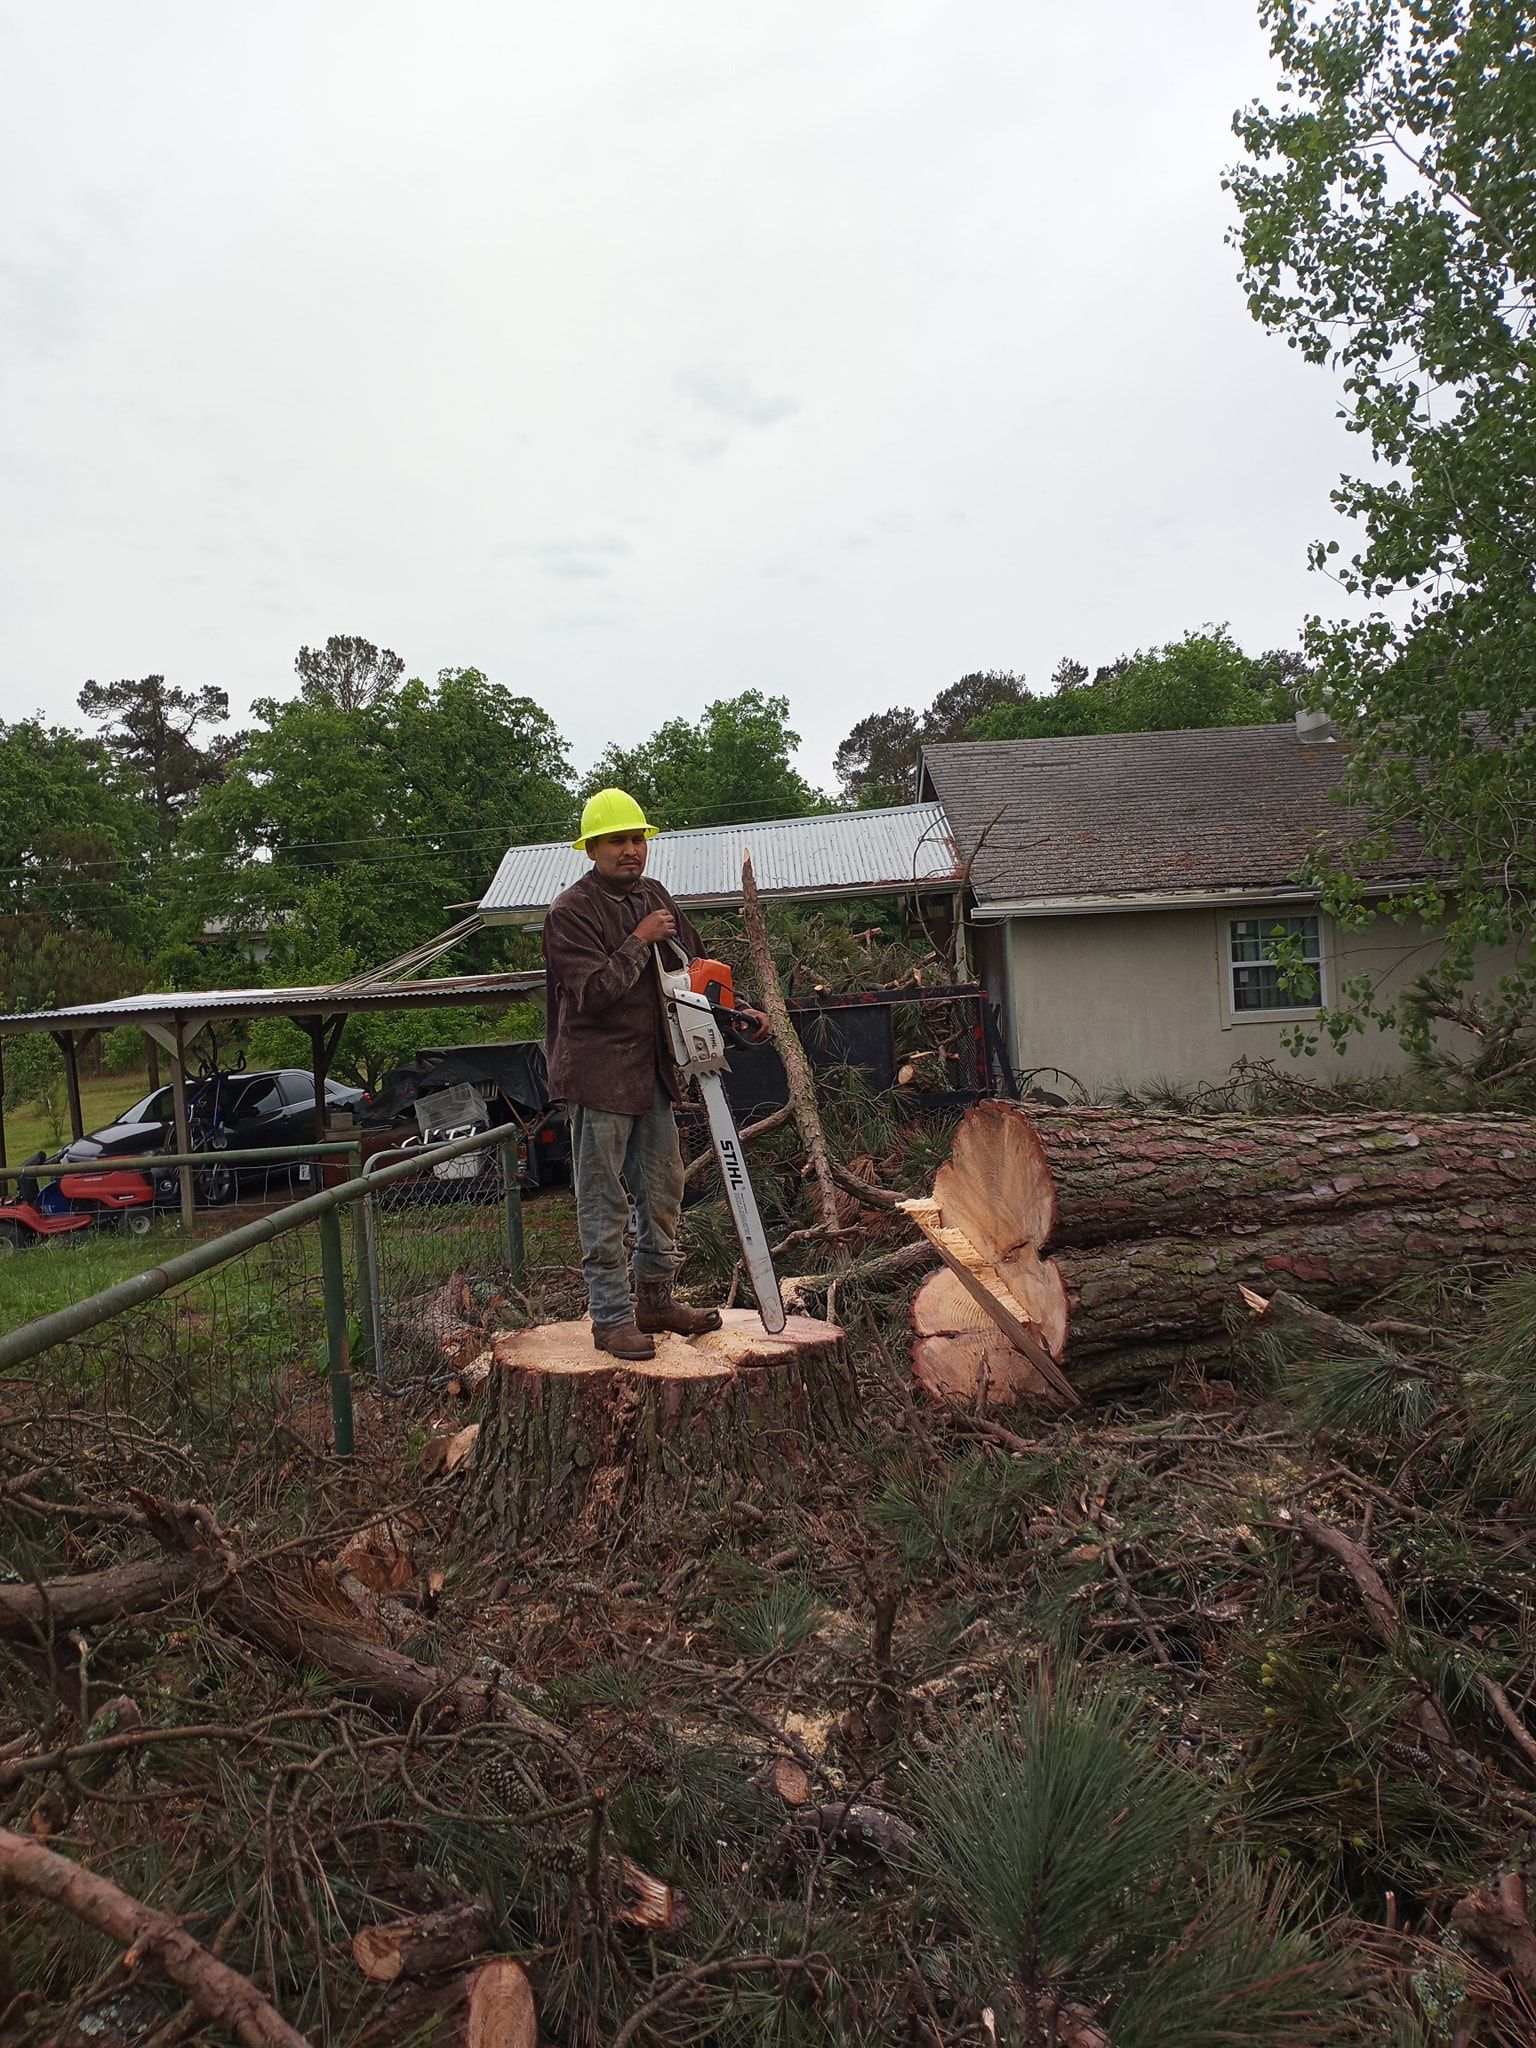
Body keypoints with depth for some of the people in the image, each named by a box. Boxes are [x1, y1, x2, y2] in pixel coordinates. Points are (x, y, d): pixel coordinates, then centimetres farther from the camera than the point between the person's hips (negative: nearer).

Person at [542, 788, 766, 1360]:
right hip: (598, 1072, -8)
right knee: (605, 1202, 0)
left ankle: (656, 1299, 30)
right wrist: (640, 940, -18)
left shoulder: (652, 895, 11)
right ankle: (611, 1317, 10)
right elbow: (595, 991, -23)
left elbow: (693, 964, 18)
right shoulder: (570, 913, -13)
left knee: (663, 1190, 16)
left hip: (652, 1070, 8)